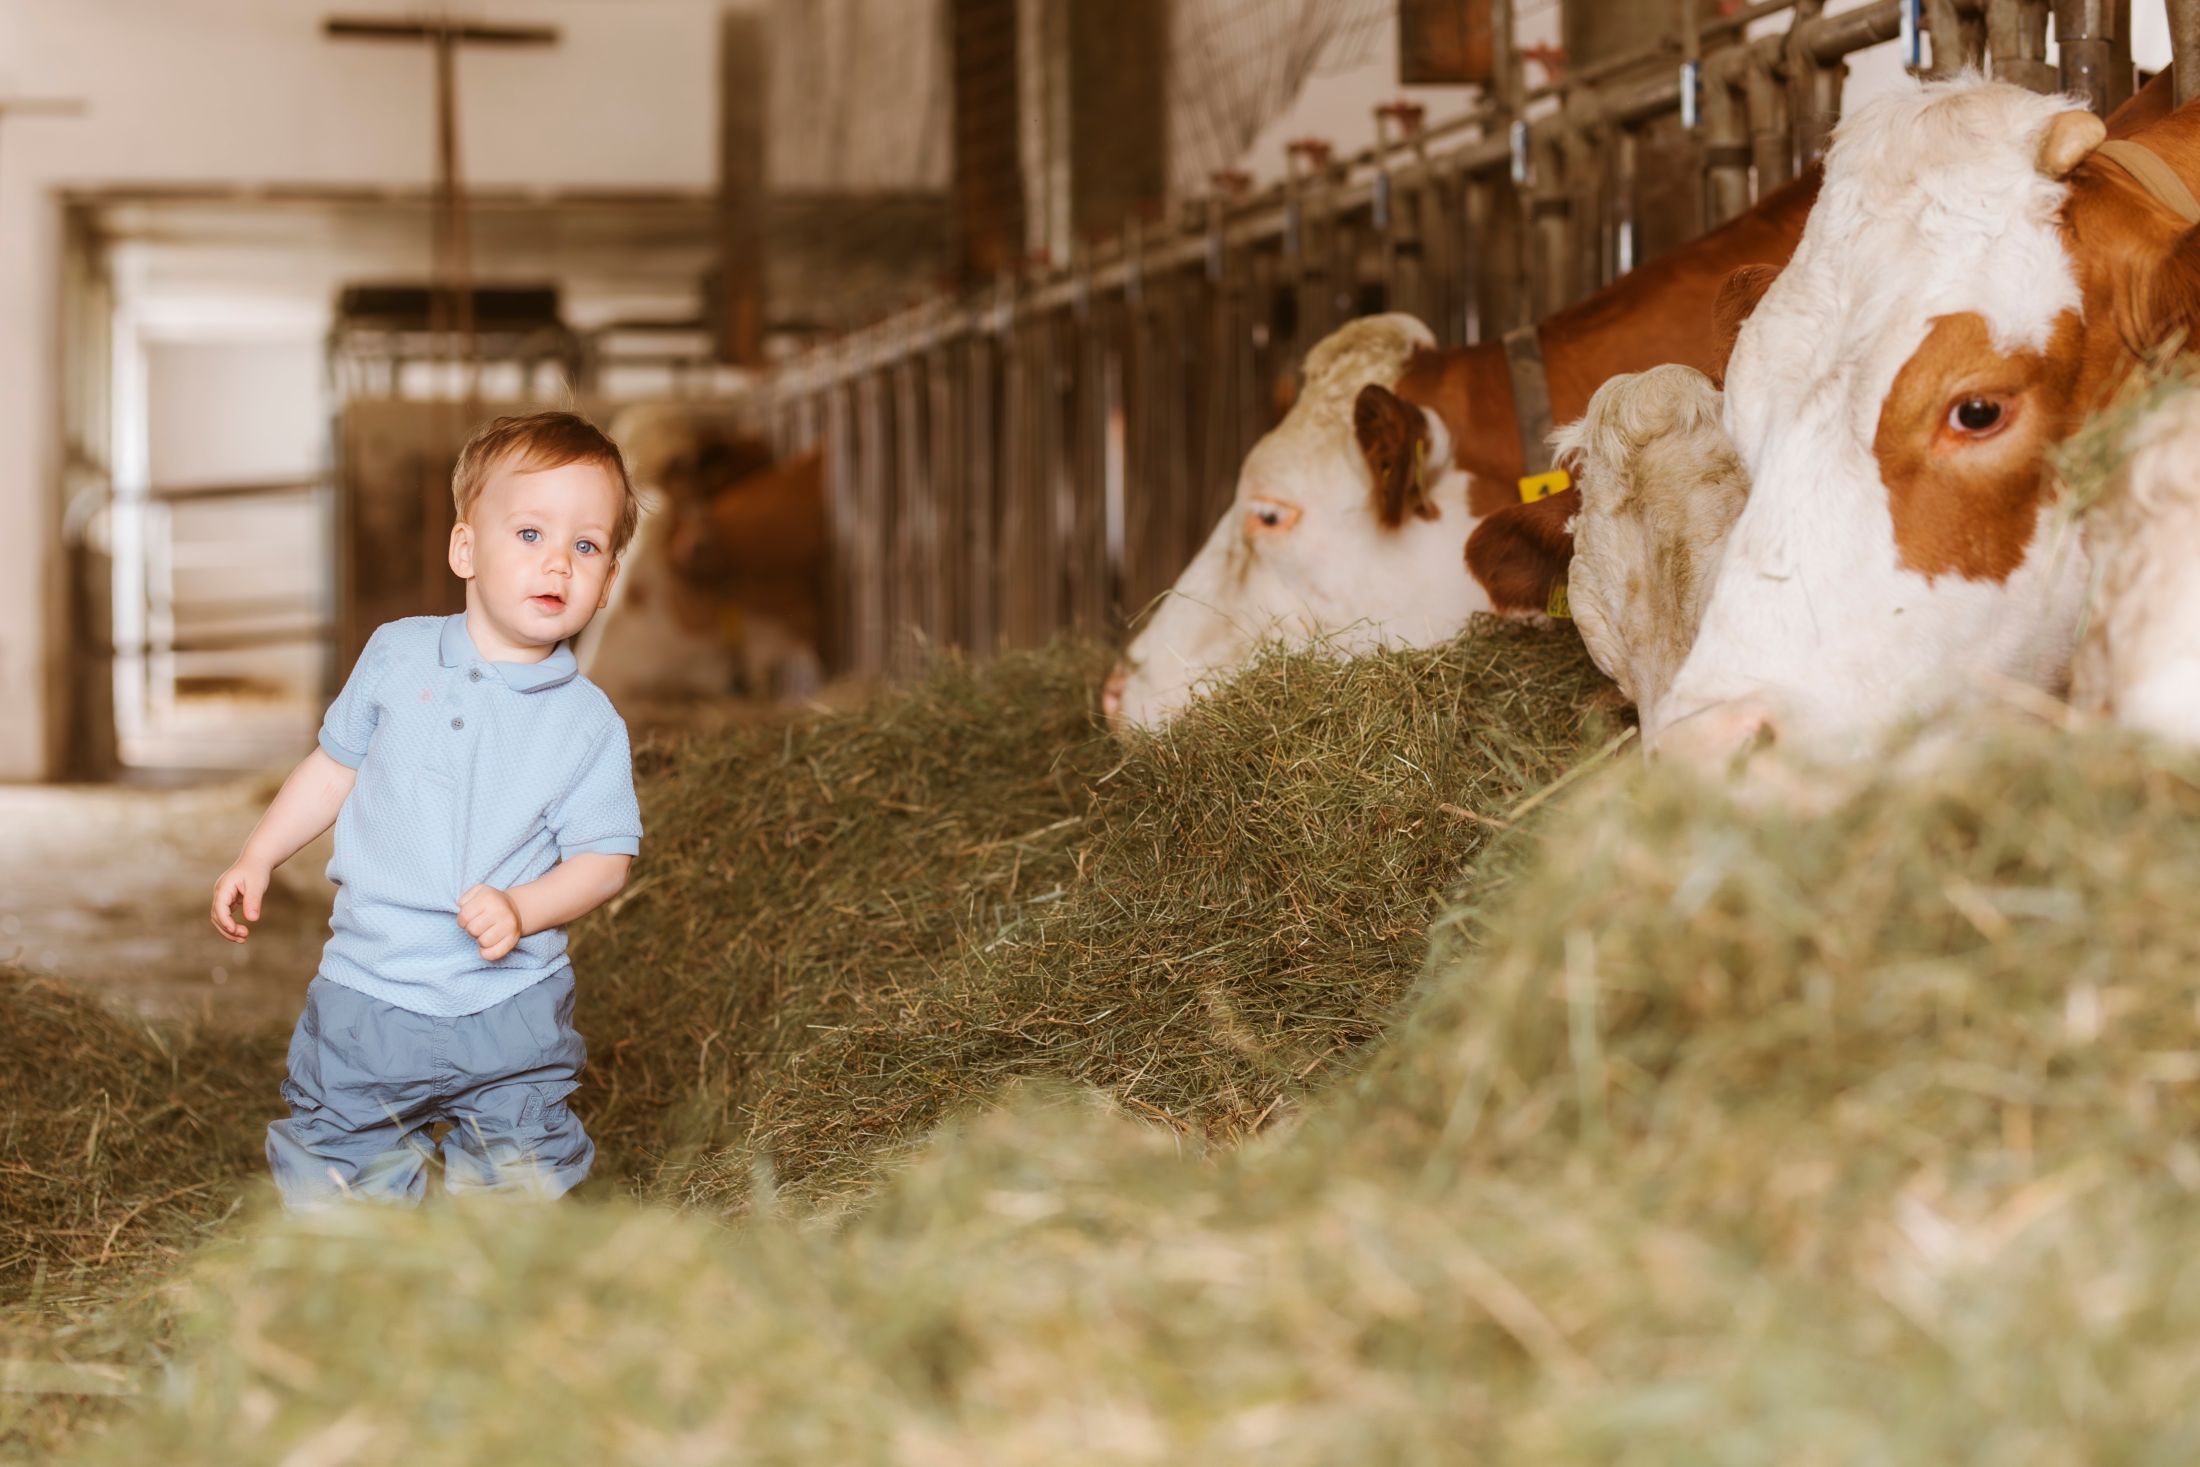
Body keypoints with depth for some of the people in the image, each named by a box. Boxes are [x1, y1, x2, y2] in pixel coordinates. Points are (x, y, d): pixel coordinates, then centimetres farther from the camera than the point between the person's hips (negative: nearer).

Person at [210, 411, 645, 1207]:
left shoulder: (589, 722, -6)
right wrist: (257, 858, 9)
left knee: (518, 1185, 7)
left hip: (510, 1002, -1)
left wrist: (520, 910, -22)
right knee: (340, 1172, 9)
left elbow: (604, 858, -6)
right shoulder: (397, 656, 0)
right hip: (371, 990, 2)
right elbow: (336, 765, 13)